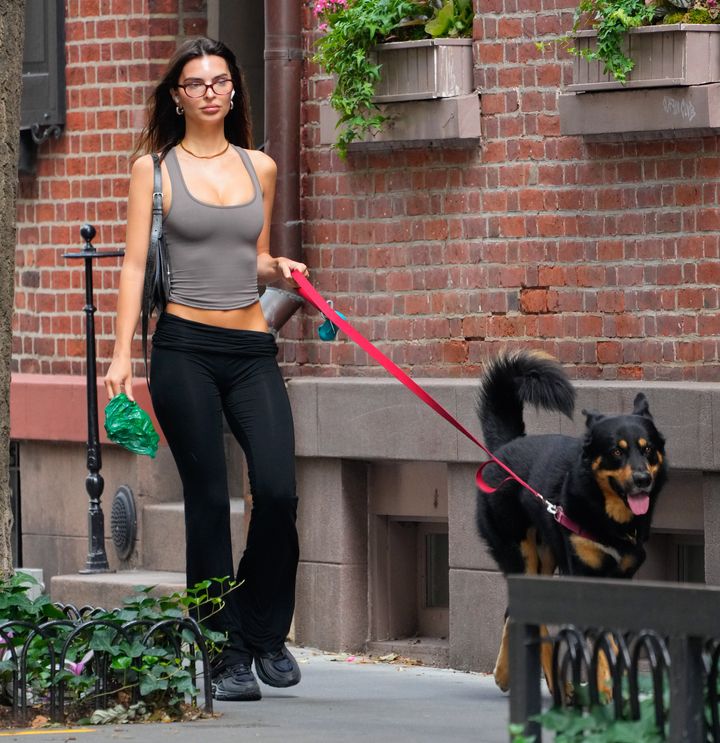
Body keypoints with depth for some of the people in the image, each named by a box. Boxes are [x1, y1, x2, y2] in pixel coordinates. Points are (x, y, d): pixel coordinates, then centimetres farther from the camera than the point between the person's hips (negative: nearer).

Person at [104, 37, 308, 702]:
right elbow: (135, 263, -1)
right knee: (209, 501, -2)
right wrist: (122, 352, -9)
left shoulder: (259, 168, 13)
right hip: (185, 347, -2)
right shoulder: (155, 168, 4)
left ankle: (266, 633, 8)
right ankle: (227, 655, 6)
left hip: (252, 348, 3)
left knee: (277, 490, -13)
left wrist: (279, 268, 1)